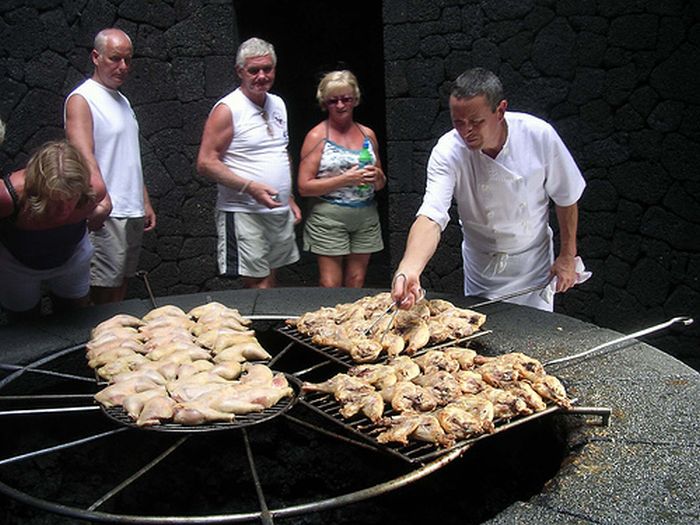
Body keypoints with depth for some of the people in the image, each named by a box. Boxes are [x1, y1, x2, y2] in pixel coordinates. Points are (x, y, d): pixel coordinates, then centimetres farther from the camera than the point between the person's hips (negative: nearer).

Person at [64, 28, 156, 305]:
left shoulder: (122, 101, 18)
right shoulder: (81, 99, -8)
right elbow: (85, 156, -22)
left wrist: (145, 202, 19)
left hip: (133, 213, 8)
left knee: (121, 286, 13)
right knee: (105, 294, -6)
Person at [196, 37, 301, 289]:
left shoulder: (278, 104, 13)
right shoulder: (228, 109, -10)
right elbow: (205, 163, -15)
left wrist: (290, 199, 15)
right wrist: (251, 187, -22)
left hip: (281, 211, 7)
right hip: (244, 213, -7)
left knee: (271, 280, 13)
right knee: (257, 283, -5)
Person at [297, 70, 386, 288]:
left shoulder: (368, 135, 12)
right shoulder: (317, 136, -1)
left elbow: (381, 184, 20)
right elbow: (304, 186, -9)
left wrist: (377, 177, -4)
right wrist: (344, 179, -17)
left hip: (366, 216, 4)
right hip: (328, 218, -4)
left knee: (356, 284, 7)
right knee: (330, 286, -4)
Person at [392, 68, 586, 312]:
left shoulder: (539, 135, -21)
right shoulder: (447, 152, -25)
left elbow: (566, 198, -6)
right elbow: (431, 217, -37)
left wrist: (568, 256, -2)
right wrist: (409, 268, -55)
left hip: (534, 263, 1)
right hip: (482, 266, 0)